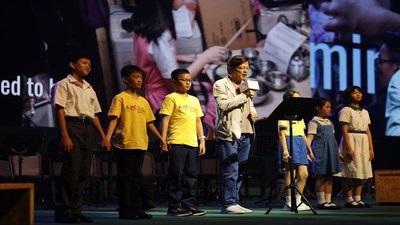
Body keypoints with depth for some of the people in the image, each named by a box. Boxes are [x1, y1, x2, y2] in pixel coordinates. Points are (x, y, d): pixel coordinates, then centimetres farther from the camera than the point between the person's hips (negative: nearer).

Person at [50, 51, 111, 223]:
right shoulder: (64, 85, 1)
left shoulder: (89, 89, 22)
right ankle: (63, 211, -8)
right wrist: (64, 136, -18)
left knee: (84, 172, 4)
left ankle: (75, 210, 8)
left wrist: (103, 137, 14)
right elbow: (60, 110, -8)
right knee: (71, 169, -12)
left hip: (88, 129, 7)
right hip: (72, 126, -7)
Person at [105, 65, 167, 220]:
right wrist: (107, 138, -22)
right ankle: (125, 210, 1)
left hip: (140, 145, 6)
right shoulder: (120, 98, -2)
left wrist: (161, 139, 17)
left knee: (136, 177, 9)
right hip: (124, 144, -6)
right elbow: (113, 119, -10)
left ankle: (136, 208, 14)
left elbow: (149, 123, 20)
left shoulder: (143, 101, 16)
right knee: (125, 177, -2)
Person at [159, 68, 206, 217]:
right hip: (176, 143, -6)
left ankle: (188, 204, 16)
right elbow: (165, 119, -7)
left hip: (192, 143, 6)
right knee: (176, 175, -4)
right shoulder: (171, 98, -2)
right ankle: (174, 206, 1)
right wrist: (163, 140, -14)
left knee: (191, 175, 9)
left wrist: (202, 140, 14)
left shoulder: (194, 100, 18)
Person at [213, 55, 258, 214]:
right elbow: (223, 105, -15)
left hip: (245, 133, 7)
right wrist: (244, 95, -15)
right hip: (229, 133, -7)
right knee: (231, 171, -10)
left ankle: (234, 202, 12)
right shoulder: (221, 85, -2)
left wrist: (253, 113, 8)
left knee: (240, 171, 7)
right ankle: (228, 204, -7)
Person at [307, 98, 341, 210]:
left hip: (331, 152, 7)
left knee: (329, 177, 6)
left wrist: (338, 152, 23)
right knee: (321, 177, -4)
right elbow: (310, 137, -14)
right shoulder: (314, 122, -5)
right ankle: (321, 202, 1)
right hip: (320, 152, -7)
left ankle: (328, 201, 9)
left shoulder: (329, 122, 18)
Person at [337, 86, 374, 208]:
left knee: (361, 172, 5)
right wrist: (349, 148, -18)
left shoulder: (365, 112, 17)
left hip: (363, 143, 7)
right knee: (350, 172, -7)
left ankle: (358, 199, 9)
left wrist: (371, 148, 9)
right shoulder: (346, 111, -3)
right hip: (351, 141, -7)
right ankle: (349, 200, -3)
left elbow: (368, 131, 16)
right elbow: (344, 131, -10)